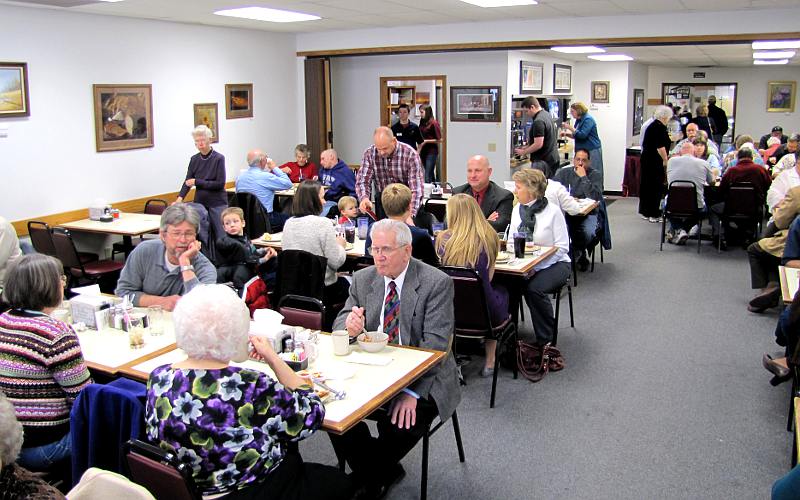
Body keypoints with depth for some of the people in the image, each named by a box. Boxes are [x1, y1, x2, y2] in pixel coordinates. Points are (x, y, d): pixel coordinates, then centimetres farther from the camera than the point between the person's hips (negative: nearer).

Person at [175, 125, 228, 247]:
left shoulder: (219, 158, -6)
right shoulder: (194, 159, 7)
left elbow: (220, 184, -12)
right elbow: (188, 181, 3)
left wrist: (197, 182, -13)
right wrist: (180, 197, -13)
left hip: (217, 203, -4)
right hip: (200, 203, 4)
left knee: (221, 237, -4)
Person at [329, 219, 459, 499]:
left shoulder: (437, 283, -10)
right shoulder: (362, 279, 5)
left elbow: (436, 343, -16)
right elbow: (340, 323, 6)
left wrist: (411, 391, -28)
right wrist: (350, 326, -20)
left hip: (420, 377, -4)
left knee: (404, 422, -30)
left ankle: (368, 477, 2)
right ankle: (384, 471, 5)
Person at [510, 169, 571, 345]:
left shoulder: (553, 211, -9)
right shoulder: (517, 210, 8)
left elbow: (562, 247, -11)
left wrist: (536, 265, -21)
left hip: (554, 264, -4)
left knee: (534, 288, -33)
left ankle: (545, 340, -15)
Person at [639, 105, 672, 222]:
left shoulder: (651, 126, 13)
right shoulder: (660, 128, -14)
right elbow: (661, 147, -20)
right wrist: (666, 161, -14)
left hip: (646, 159, 9)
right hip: (656, 162, -9)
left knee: (646, 185, 13)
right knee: (656, 186, -3)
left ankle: (644, 212, 19)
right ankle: (654, 214, 0)